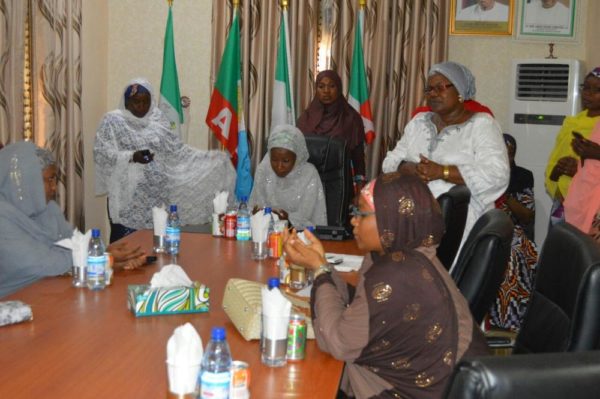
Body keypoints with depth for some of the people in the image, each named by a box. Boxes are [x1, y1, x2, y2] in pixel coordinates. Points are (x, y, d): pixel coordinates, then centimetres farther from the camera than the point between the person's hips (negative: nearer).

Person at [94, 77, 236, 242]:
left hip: (156, 198, 4)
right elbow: (101, 154, -10)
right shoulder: (113, 121, -2)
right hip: (126, 199, -4)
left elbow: (177, 150, 13)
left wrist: (212, 157, 7)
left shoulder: (158, 120, 10)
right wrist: (132, 156, -24)